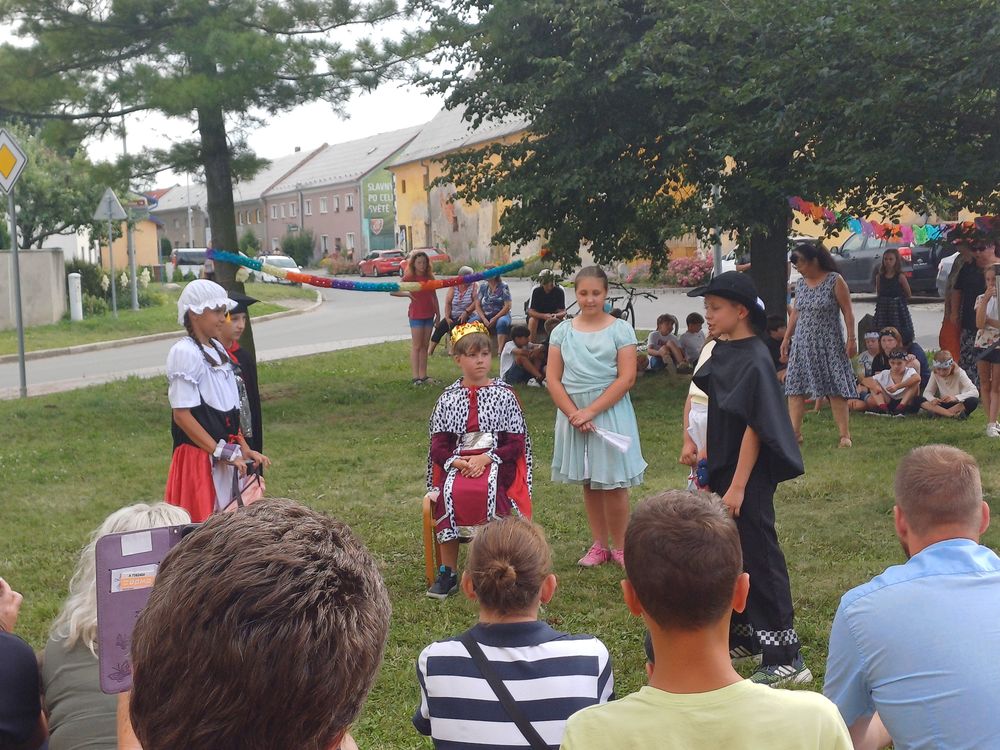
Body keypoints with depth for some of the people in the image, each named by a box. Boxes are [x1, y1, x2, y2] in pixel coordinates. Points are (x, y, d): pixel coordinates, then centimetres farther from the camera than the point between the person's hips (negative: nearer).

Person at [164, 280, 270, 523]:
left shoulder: (218, 350, 11)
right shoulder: (184, 352, -13)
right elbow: (182, 414, -17)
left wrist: (244, 449, 8)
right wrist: (221, 453, -18)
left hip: (226, 454, 8)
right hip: (200, 456, -8)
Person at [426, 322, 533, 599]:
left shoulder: (504, 395, 6)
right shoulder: (449, 398, 12)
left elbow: (516, 443, 1)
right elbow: (439, 445, 8)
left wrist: (486, 459, -14)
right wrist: (457, 462, -12)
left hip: (496, 464, -2)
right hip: (458, 464, 2)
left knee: (486, 492, -35)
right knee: (450, 494, -31)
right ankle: (448, 571, -22)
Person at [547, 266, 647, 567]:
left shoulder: (620, 330, -4)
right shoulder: (562, 331, 5)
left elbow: (626, 378, -11)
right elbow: (553, 379, 2)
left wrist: (590, 411, -16)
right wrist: (574, 414, -11)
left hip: (610, 412, -3)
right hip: (572, 414, 3)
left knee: (612, 484, -1)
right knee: (589, 484, 12)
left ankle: (620, 548, 12)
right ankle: (599, 545, 23)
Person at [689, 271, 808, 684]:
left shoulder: (755, 361, -18)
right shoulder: (721, 352, 9)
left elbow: (754, 427, -20)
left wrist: (738, 487, -21)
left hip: (748, 479, -9)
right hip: (722, 471, 9)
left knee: (759, 559, -5)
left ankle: (785, 658, 2)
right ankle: (743, 637, 32)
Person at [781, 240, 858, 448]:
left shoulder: (835, 281, -7)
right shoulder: (800, 284, 9)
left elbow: (848, 312, -8)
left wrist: (851, 339, -12)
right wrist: (786, 339, 15)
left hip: (829, 343, -5)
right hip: (802, 343, 6)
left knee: (836, 389, -4)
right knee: (795, 387, 0)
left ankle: (845, 435, 0)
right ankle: (795, 431, 4)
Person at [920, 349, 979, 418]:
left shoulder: (959, 373, -14)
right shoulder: (935, 375, -4)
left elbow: (975, 392, -24)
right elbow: (927, 392, 0)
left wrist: (955, 397, -41)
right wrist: (932, 399, -26)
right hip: (943, 405, 3)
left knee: (973, 401, -36)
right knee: (921, 401, -23)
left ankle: (940, 412, -30)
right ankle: (953, 414, -33)